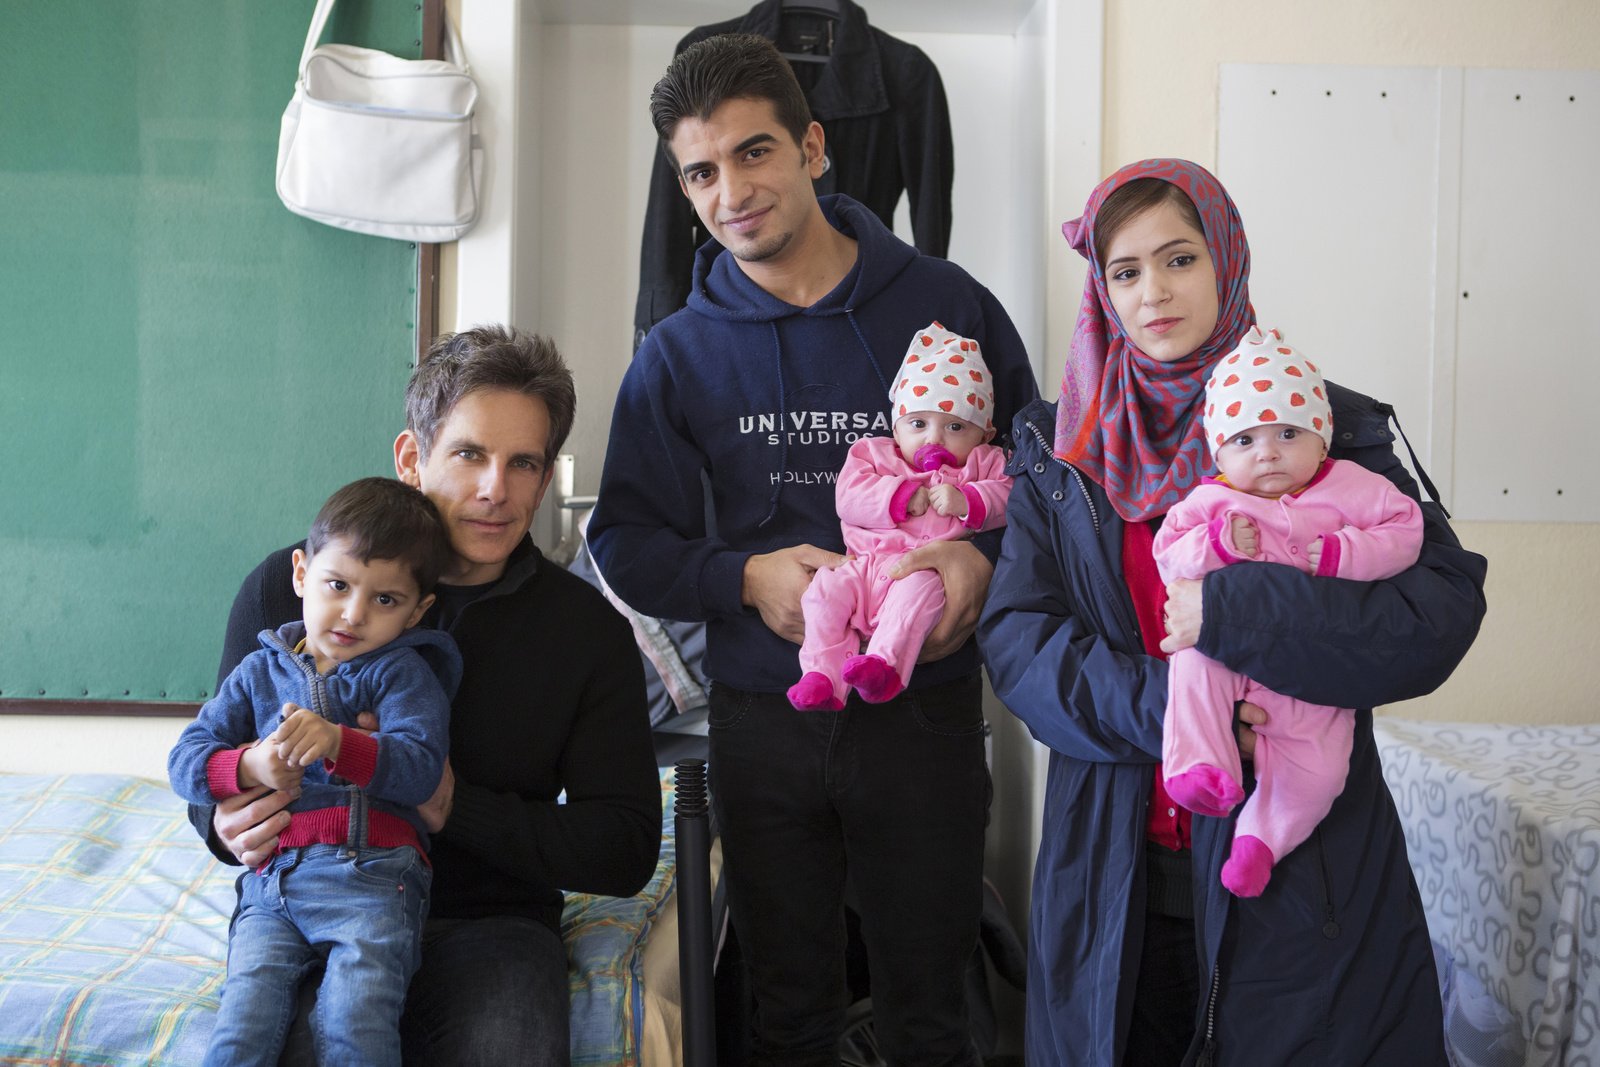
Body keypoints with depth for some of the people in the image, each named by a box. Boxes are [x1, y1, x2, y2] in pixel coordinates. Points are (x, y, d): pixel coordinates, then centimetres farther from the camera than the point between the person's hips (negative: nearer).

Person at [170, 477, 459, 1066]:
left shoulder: (403, 672, 7)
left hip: (371, 872, -3)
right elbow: (186, 759, 13)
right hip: (271, 878, 3)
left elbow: (419, 768, -9)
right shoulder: (261, 670, 19)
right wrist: (248, 767, -9)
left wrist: (338, 742, -26)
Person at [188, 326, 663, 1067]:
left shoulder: (590, 629, 0)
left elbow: (627, 852, -1)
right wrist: (228, 826, -13)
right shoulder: (284, 589, 2)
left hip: (486, 920, 0)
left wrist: (454, 805, -15)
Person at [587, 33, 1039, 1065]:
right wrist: (748, 578, -14)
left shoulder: (946, 304, -2)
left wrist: (984, 558, -14)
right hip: (763, 718, 2)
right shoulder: (680, 353, 2)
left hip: (926, 708, -1)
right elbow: (626, 543, 4)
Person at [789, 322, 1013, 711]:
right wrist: (901, 496, -6)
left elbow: (1006, 497, 3)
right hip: (866, 562, 3)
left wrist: (965, 501, -13)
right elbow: (849, 496, 5)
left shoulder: (983, 463, 19)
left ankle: (885, 662, -50)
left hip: (926, 567, -3)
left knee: (919, 588, -37)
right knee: (826, 588, -22)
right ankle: (823, 676, -27)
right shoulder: (872, 453, 21)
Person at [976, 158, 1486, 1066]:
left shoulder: (1327, 427, -2)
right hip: (1115, 873, 2)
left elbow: (1445, 609, -12)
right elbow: (1014, 634, -4)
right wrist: (1156, 703, -19)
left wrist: (1231, 612, -21)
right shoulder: (1062, 450, 5)